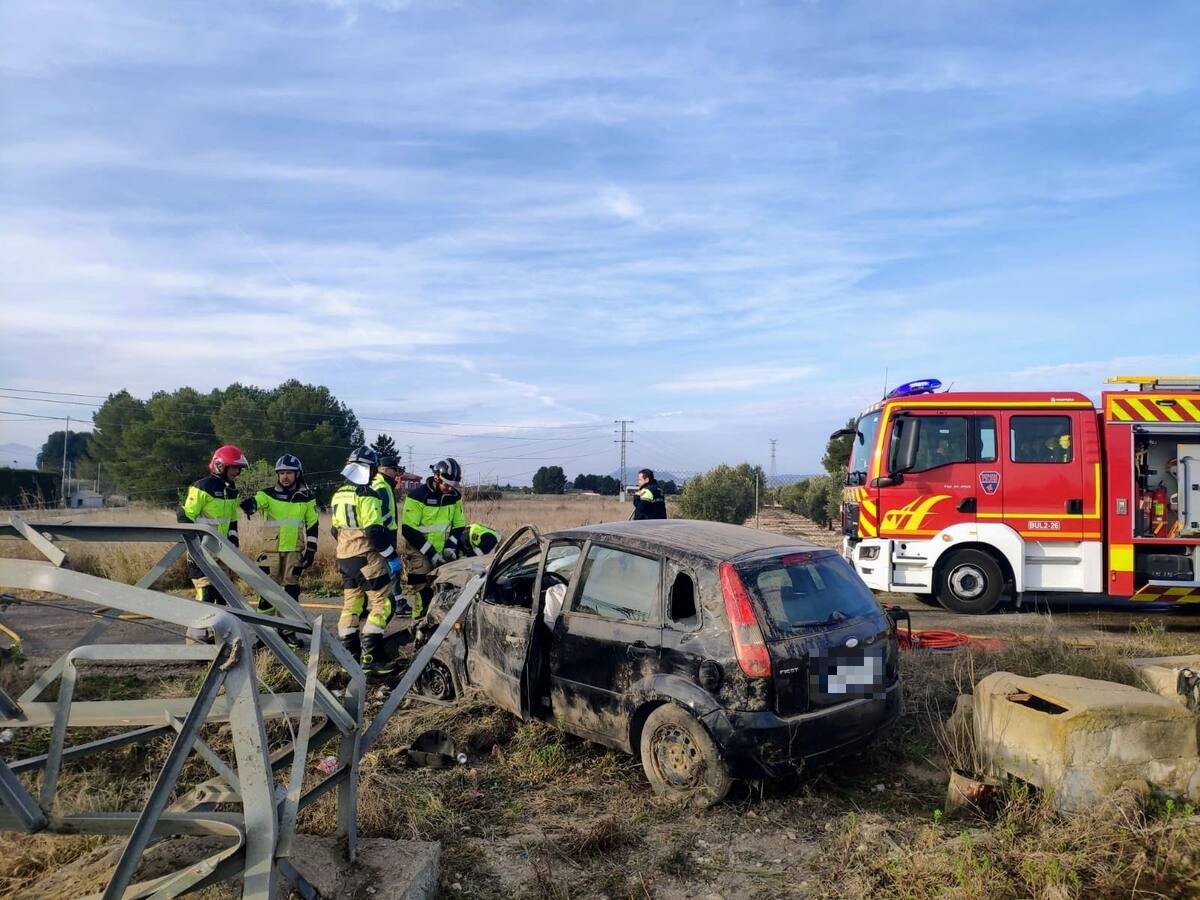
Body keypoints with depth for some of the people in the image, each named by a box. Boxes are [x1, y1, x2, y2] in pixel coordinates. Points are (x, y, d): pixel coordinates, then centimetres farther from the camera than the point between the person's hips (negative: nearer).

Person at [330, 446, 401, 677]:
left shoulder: (338, 495, 11)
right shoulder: (366, 496, -16)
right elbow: (375, 532, -20)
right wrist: (392, 557, -13)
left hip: (344, 558, 9)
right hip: (367, 558, -8)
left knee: (351, 604, 14)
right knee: (382, 603, -4)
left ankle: (349, 653, 18)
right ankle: (371, 656, -9)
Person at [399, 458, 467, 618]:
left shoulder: (455, 497, 4)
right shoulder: (417, 495, -13)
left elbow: (459, 525, 12)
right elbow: (408, 530, -15)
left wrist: (450, 547, -5)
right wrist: (431, 553, -17)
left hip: (443, 555, 5)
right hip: (420, 555, -5)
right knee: (423, 596, -8)